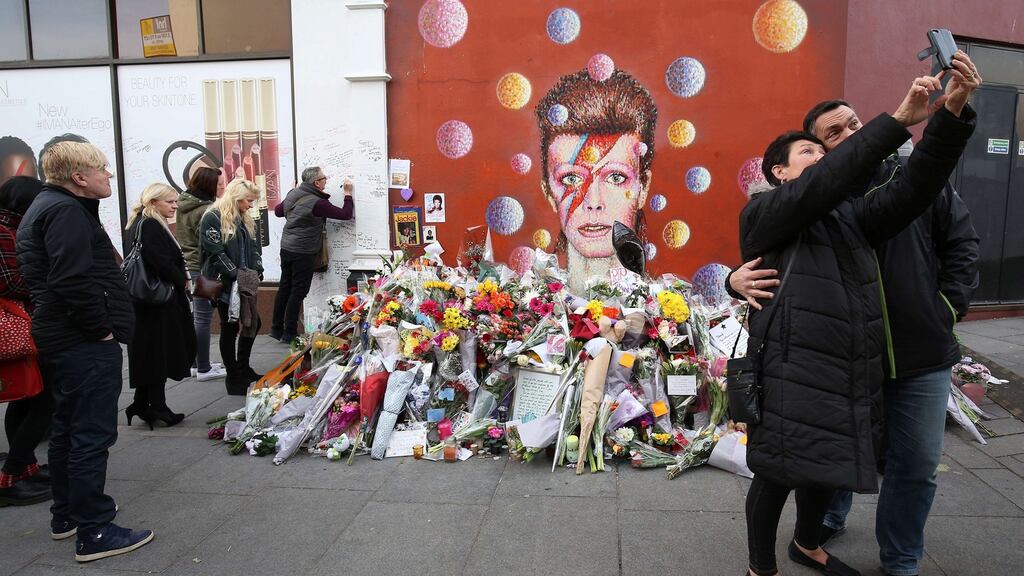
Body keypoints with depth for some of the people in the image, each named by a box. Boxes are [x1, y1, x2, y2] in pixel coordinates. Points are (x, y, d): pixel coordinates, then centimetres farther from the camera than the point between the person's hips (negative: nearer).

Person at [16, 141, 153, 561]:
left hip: (60, 341, 11)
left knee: (67, 429, 19)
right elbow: (72, 282, -28)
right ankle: (94, 533, 0)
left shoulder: (46, 206, 18)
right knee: (92, 435, -6)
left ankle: (66, 515, 32)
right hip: (86, 346, -11)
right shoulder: (66, 211, -16)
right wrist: (102, 328, -17)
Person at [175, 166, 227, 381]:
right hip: (201, 269, -9)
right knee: (203, 318, -2)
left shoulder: (184, 204, 10)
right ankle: (204, 369, 5)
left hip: (186, 266, 10)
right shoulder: (205, 210, -18)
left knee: (195, 316, 17)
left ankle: (197, 362, 26)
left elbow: (183, 239, 15)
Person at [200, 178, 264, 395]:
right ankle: (233, 377, 14)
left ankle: (243, 368, 29)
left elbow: (254, 249, 13)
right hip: (225, 284, -8)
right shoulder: (213, 218, -11)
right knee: (230, 328, 2)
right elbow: (215, 253, -18)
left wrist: (257, 271, -3)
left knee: (253, 322, 11)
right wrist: (236, 274, -21)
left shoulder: (245, 221, 15)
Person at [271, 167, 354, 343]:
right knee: (298, 292, 0)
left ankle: (277, 329, 24)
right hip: (303, 252, -8)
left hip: (286, 248, 8)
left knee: (284, 288, 15)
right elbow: (346, 214, -14)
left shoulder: (293, 194, 4)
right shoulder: (317, 203, -19)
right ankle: (289, 334, 5)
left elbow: (277, 211, 21)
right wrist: (348, 194, -1)